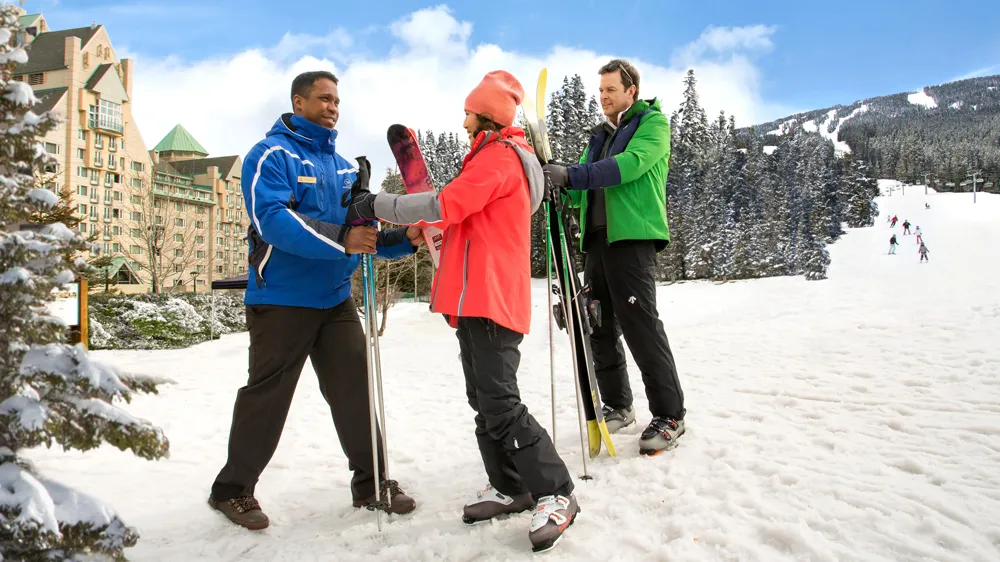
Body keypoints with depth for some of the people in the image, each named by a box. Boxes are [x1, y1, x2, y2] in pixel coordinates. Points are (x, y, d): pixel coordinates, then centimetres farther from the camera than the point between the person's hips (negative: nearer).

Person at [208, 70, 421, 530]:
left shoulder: (343, 167, 15)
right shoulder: (271, 155, -7)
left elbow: (361, 231, 14)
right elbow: (273, 221, -24)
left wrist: (404, 239, -4)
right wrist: (340, 239, -34)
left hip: (336, 300, 6)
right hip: (281, 302, -6)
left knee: (356, 388, 3)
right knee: (266, 397, 3)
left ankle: (370, 482, 16)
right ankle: (233, 489, 21)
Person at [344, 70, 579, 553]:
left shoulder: (499, 155, -8)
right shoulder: (493, 156, 26)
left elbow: (446, 205, -19)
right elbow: (463, 216, 23)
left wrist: (377, 205, -12)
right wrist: (416, 225, 12)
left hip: (490, 297, -11)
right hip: (474, 297, 11)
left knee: (499, 403, -12)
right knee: (485, 400, 12)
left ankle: (556, 494, -5)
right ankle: (509, 488, 21)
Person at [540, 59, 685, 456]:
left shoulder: (653, 123, 3)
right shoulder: (600, 136, 25)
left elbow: (629, 164, -17)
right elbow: (584, 189, 19)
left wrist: (571, 175, -25)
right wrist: (556, 185, -2)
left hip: (633, 236, -8)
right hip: (597, 237, 8)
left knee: (640, 325, -12)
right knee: (600, 326, 8)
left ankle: (669, 415, -2)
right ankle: (617, 406, 21)